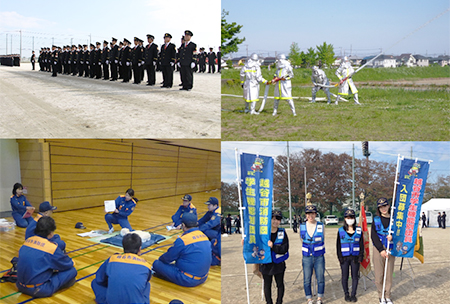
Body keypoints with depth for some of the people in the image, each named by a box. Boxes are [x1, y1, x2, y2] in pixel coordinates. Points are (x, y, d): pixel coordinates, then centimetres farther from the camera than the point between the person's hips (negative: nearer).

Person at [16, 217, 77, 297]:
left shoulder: (28, 240, 3)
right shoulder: (51, 247, -16)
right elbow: (68, 264, -2)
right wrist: (71, 262, 21)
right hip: (38, 290, -7)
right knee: (72, 270, -2)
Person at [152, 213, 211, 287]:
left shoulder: (182, 240, -19)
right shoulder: (204, 236, 3)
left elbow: (168, 258, -5)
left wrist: (160, 259, 19)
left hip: (188, 281, -8)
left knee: (157, 264, -2)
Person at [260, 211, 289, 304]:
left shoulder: (282, 233, -5)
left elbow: (285, 249, -13)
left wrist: (273, 246, -25)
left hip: (279, 264, 0)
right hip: (266, 264, 0)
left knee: (280, 284, 13)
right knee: (267, 285, 10)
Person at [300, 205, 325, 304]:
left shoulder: (321, 226, -2)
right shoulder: (302, 226, 1)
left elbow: (322, 241, 9)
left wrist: (317, 250, 10)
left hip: (319, 257, -1)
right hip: (306, 257, 1)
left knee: (320, 279, 5)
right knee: (307, 280, 3)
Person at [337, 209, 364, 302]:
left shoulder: (359, 230, 4)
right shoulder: (341, 231, 1)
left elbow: (361, 245, 6)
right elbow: (338, 245, 2)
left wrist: (360, 257, -2)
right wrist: (340, 257, -4)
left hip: (355, 258, 1)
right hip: (344, 258, -1)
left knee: (355, 276, 5)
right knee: (345, 276, 4)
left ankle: (353, 295, 17)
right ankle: (346, 294, 17)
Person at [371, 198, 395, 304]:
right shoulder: (376, 219, 3)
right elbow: (373, 236, -2)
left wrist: (392, 236, -16)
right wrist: (381, 250, -10)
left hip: (390, 249, 0)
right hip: (378, 249, 0)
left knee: (389, 274, 5)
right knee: (379, 274, 1)